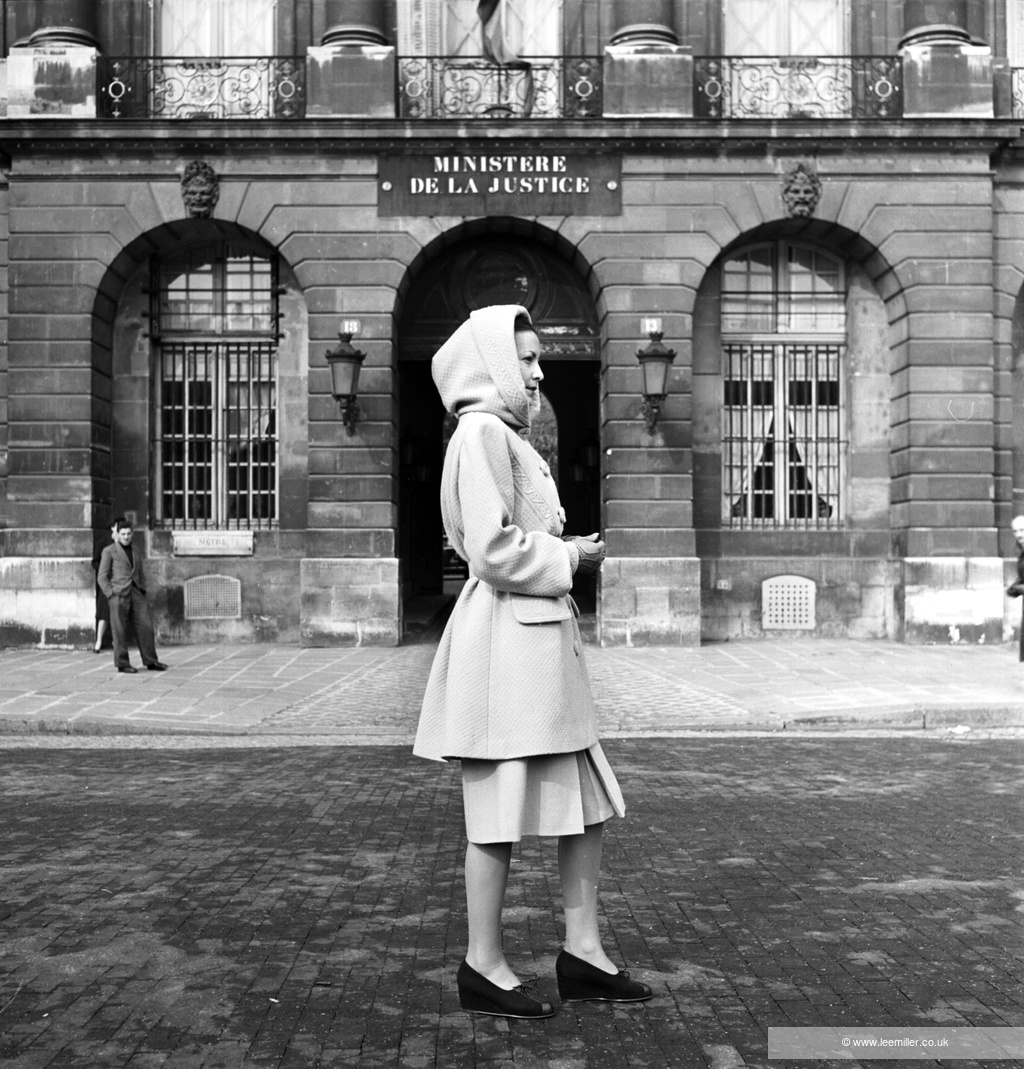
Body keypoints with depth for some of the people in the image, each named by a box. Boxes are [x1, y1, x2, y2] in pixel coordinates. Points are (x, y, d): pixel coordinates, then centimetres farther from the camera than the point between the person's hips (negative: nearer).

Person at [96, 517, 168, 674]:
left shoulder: (135, 550, 17)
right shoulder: (109, 551, 0)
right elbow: (102, 577, -1)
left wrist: (143, 591, 13)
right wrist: (111, 595, -9)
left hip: (136, 594, 5)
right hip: (119, 595, -5)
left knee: (146, 627, 1)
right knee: (120, 631, -1)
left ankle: (151, 661, 8)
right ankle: (122, 664, 7)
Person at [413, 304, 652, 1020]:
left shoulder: (510, 436, 22)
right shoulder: (482, 431, -11)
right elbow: (494, 549, -20)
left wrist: (570, 553, 11)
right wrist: (570, 557, -7)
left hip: (545, 637, 10)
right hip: (506, 639, -10)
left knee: (588, 799, 11)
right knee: (502, 808, 0)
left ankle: (584, 953, 20)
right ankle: (483, 967, 13)